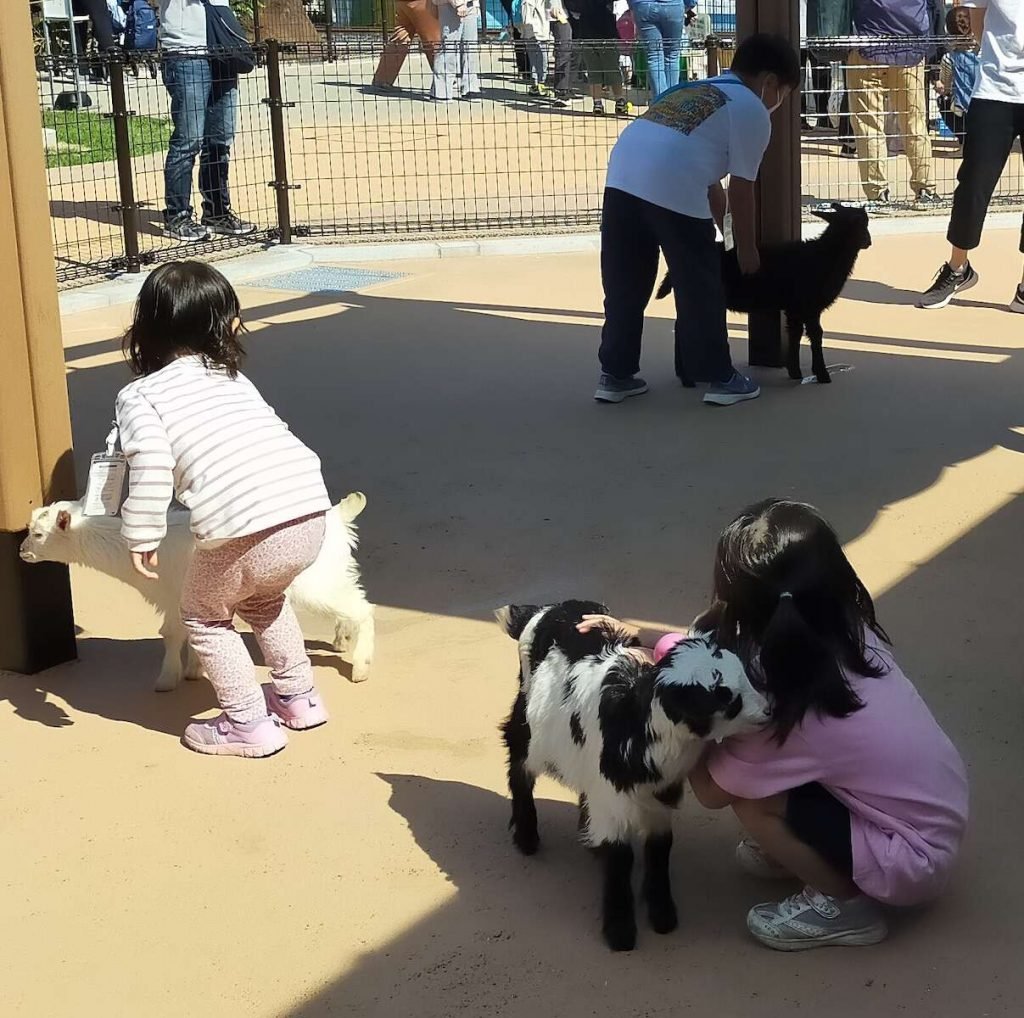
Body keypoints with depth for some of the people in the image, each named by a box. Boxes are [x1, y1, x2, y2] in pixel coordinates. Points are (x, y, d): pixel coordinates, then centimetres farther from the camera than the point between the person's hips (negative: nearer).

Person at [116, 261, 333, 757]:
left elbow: (150, 460, -8)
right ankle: (298, 697, 43)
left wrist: (142, 537, -3)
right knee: (262, 597, 36)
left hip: (244, 530, -6)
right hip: (310, 514, 6)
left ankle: (249, 725, 24)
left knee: (203, 616, 24)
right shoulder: (233, 378, 25)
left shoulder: (139, 394, 8)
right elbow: (275, 432, 20)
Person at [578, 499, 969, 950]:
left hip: (914, 860, -7)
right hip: (938, 812, 7)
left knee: (747, 791, -11)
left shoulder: (787, 698, -27)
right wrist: (644, 637, 7)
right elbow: (720, 648, 9)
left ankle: (843, 903, 3)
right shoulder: (845, 633, -8)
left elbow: (712, 791, -9)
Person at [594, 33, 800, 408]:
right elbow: (741, 189, 9)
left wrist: (724, 231, 43)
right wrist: (746, 249, 21)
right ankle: (719, 378, 16)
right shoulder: (752, 111, 10)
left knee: (625, 284, 16)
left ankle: (615, 374, 23)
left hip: (622, 176, 7)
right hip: (671, 187, -7)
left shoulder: (699, 90, 34)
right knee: (700, 287, 7)